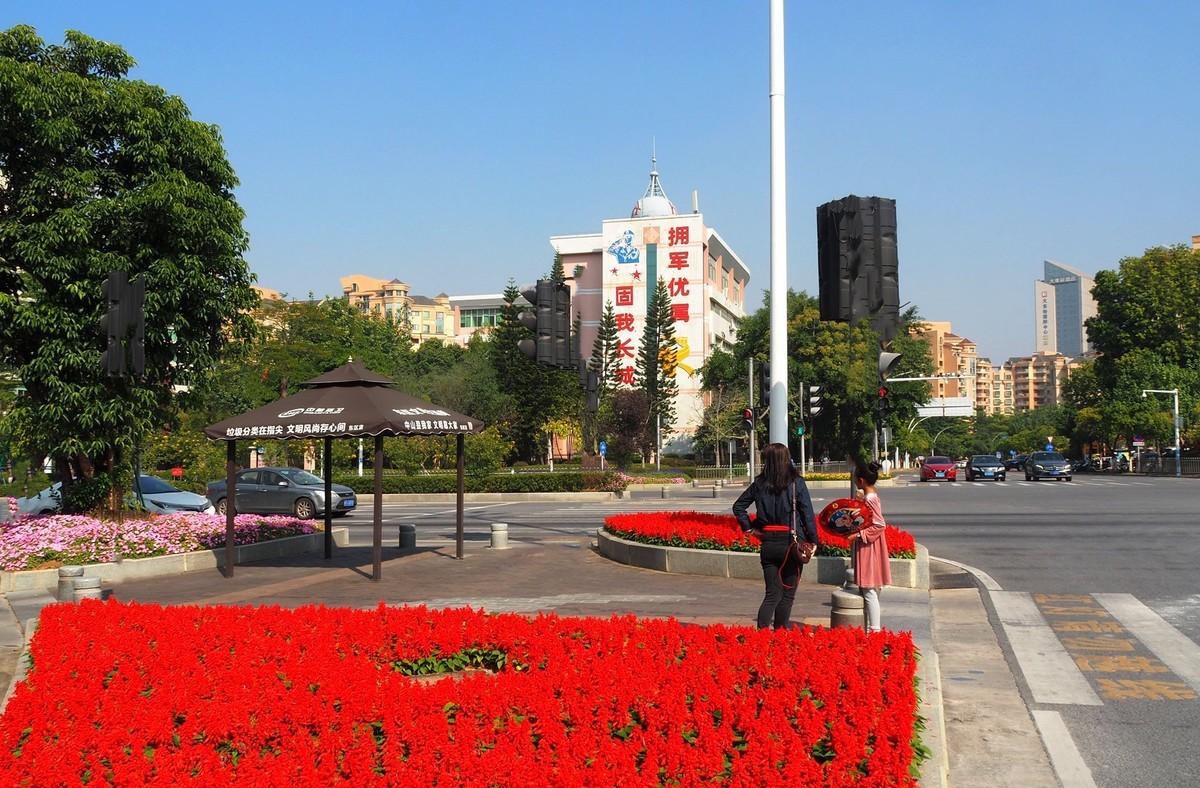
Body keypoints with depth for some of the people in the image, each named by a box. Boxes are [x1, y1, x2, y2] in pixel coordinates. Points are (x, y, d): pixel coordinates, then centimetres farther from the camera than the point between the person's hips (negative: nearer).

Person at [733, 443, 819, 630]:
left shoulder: (759, 484, 4)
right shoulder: (796, 482, -6)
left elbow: (738, 506, 10)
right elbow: (807, 514, -7)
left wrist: (750, 529, 13)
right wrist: (813, 541, -1)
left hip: (768, 544, 3)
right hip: (791, 543, -3)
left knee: (772, 594, 8)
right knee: (787, 595, 7)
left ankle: (761, 631, -6)